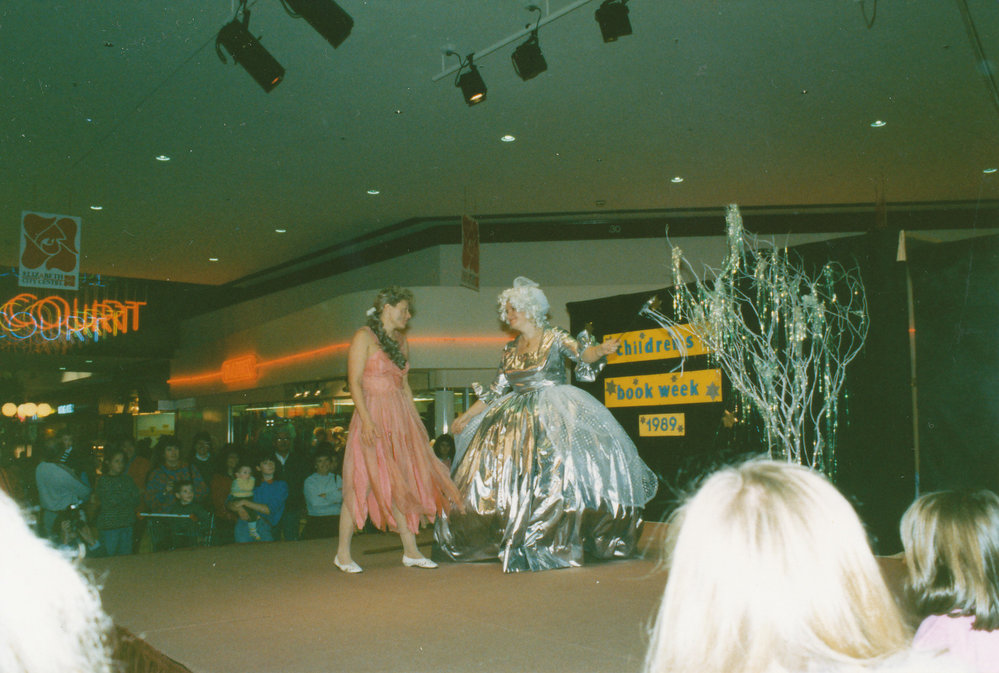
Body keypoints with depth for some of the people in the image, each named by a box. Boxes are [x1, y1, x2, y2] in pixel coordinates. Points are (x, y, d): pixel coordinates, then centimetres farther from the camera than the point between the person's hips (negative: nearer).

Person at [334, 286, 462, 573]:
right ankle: (343, 552, 5)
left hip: (400, 417, 7)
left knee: (403, 483, 5)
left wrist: (416, 420, 13)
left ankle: (410, 551, 9)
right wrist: (367, 420, -21)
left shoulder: (401, 341, 15)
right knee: (363, 482, -5)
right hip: (373, 416, -7)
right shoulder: (364, 337, -5)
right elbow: (355, 382, -11)